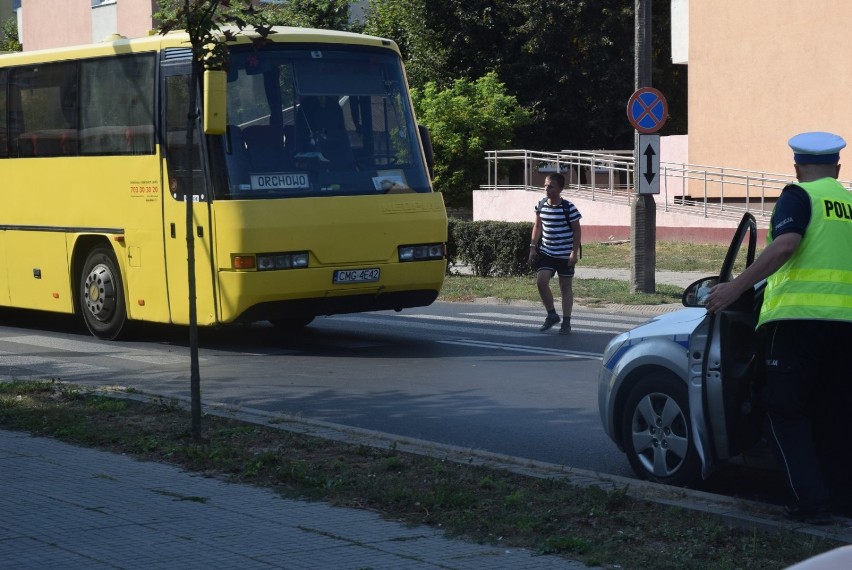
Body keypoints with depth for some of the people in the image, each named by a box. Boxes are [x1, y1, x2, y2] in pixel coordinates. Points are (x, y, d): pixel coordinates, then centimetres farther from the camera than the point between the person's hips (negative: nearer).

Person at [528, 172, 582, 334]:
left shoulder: (568, 208, -12)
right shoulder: (541, 206, 1)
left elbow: (576, 230, -8)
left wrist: (574, 252, -13)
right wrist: (533, 247, 7)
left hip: (565, 254, -4)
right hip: (546, 252, 4)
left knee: (565, 286, 5)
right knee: (541, 280, -13)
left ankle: (566, 322, 14)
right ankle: (551, 315, 6)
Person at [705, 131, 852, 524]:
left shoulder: (799, 196, -1)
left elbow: (785, 245, -17)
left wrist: (736, 286, -20)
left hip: (798, 315, -5)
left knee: (785, 414, 2)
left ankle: (811, 501, -6)